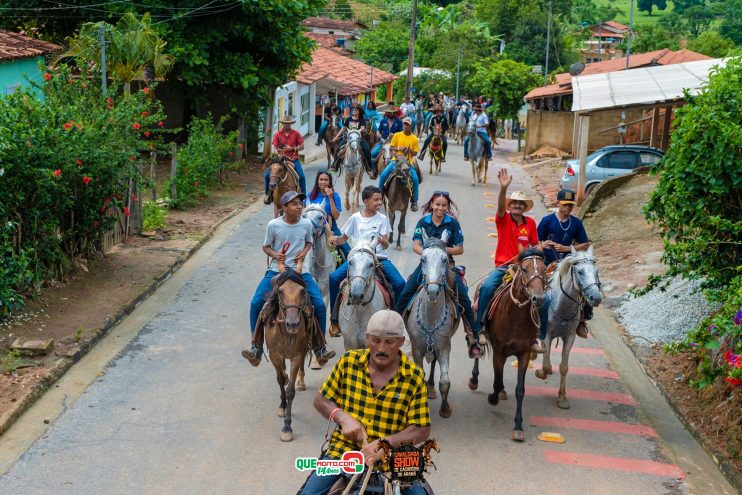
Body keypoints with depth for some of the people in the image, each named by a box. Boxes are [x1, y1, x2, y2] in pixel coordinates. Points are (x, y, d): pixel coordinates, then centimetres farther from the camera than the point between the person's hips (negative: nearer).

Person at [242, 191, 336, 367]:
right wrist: (275, 255, -16)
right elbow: (266, 247, 5)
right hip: (276, 270, -1)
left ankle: (320, 348, 5)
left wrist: (304, 252, -5)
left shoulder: (306, 224, -3)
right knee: (256, 303, -18)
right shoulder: (274, 225, -8)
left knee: (319, 305, -13)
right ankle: (257, 348, -6)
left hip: (300, 271, 1)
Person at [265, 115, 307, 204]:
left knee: (301, 176, -22)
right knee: (268, 175, -13)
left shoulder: (296, 133, 0)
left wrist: (292, 149, -13)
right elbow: (275, 148, 1)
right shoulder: (277, 134, 2)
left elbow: (302, 146, 2)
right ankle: (268, 194, 8)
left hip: (293, 159, -1)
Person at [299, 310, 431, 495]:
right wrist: (343, 418, -11)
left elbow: (422, 430, -4)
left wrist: (386, 443, -20)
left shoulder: (414, 377, -4)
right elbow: (320, 400, 9)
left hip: (392, 457, -1)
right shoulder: (348, 362, 0)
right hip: (344, 449, 1)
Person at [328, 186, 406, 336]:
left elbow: (386, 245, -2)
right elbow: (344, 238, 15)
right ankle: (334, 319, -8)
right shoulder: (355, 218, 5)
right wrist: (335, 239, -8)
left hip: (379, 257, 0)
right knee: (334, 277, -22)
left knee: (400, 283, -23)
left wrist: (383, 241, -26)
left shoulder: (382, 219, 3)